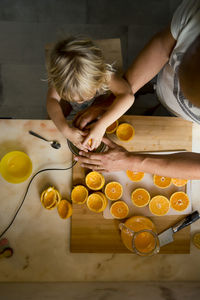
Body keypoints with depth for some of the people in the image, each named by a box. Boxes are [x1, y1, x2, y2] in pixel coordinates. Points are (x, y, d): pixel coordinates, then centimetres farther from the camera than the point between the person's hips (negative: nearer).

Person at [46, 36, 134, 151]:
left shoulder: (104, 73, -43)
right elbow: (52, 100, -42)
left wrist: (101, 125, -61)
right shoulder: (61, 78, -38)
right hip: (72, 109, 0)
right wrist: (66, 130, -57)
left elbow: (128, 96, -54)